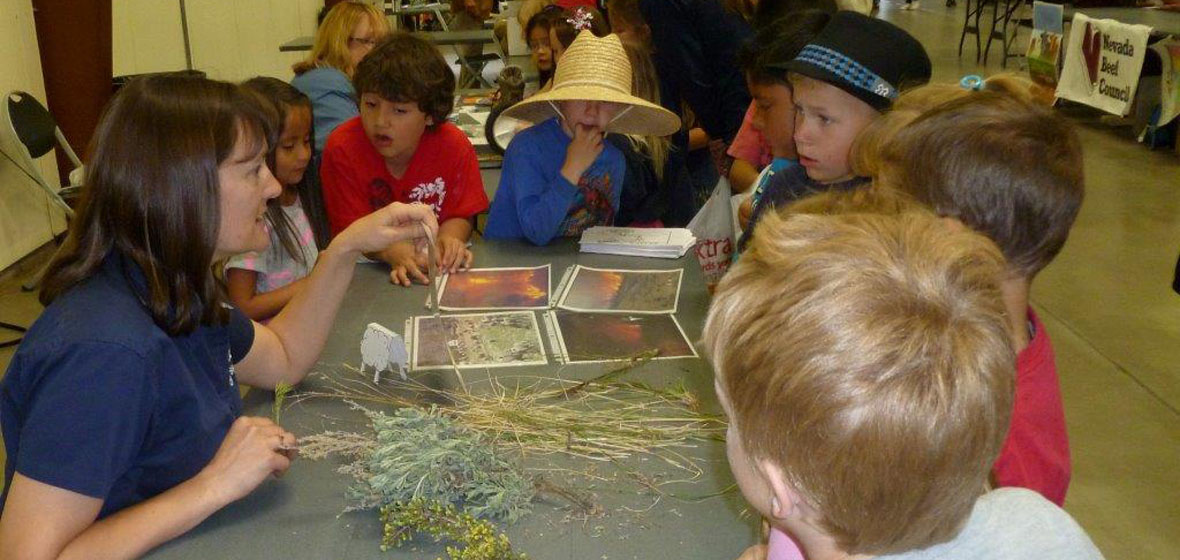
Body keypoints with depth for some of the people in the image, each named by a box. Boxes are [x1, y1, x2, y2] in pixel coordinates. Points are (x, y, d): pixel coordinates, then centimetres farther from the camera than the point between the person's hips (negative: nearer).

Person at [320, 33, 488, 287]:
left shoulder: (454, 146, -9)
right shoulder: (342, 149, -12)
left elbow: (460, 216, -1)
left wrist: (448, 240, -25)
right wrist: (395, 253, -32)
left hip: (433, 268, 2)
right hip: (368, 271, -2)